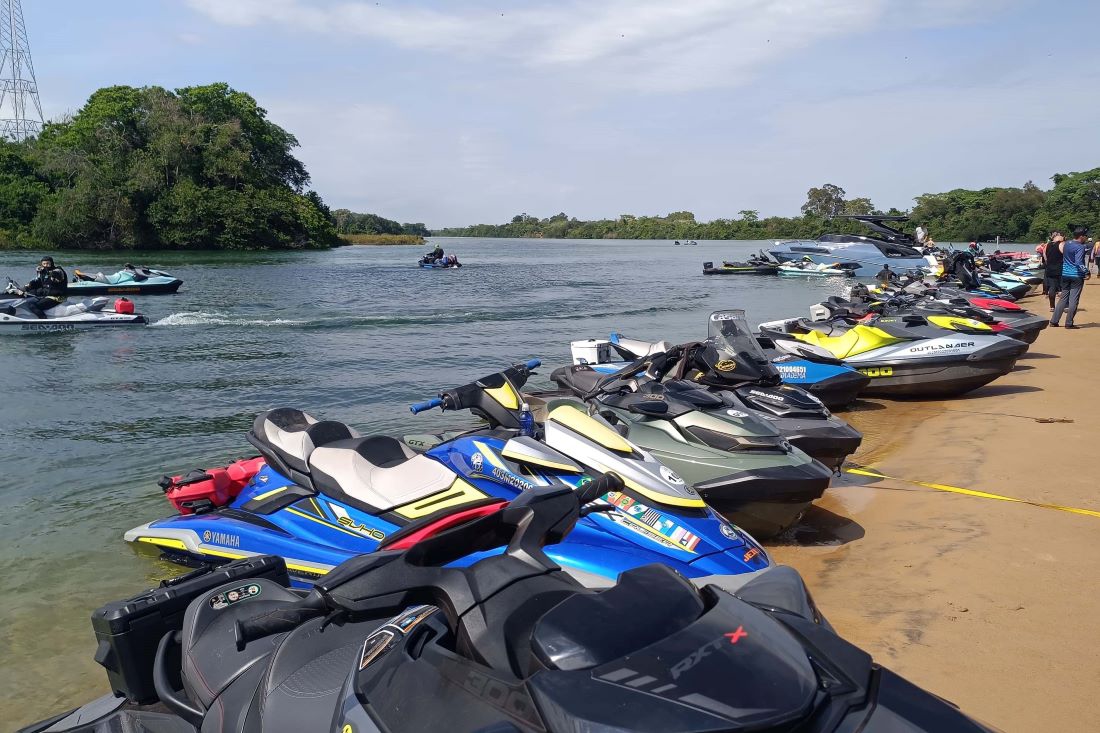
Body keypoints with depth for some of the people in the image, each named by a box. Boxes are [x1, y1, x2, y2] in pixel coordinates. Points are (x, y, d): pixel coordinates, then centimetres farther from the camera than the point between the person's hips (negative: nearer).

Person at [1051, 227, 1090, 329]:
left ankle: (1054, 321, 9)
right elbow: (1079, 263, -25)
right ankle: (1069, 323, 0)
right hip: (1077, 276, -7)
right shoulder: (1080, 247, -16)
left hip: (1065, 274, 7)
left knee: (1063, 298, 12)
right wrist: (1087, 272, -20)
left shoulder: (1066, 243, 7)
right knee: (1074, 300, -1)